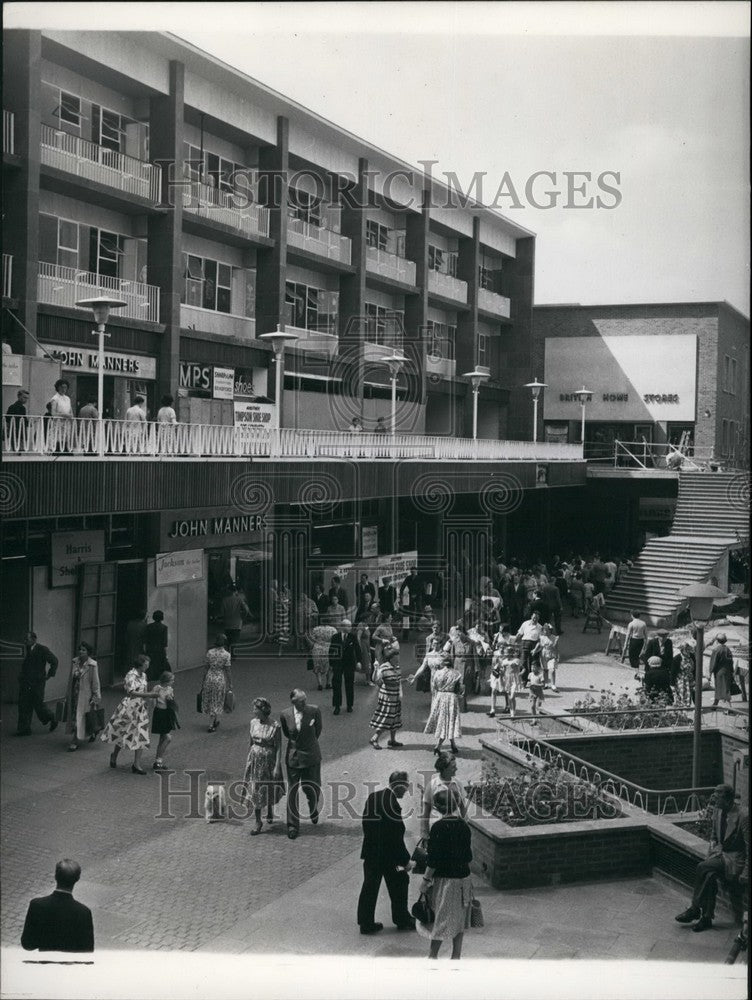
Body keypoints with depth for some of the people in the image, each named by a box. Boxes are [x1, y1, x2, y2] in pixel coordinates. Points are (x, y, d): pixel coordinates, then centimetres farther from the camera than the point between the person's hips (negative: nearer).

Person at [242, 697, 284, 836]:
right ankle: (257, 822, 11)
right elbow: (250, 742, 9)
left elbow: (278, 747, -14)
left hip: (269, 760, -3)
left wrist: (277, 766, -16)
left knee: (270, 789, 12)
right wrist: (248, 759, 14)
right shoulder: (253, 723, -2)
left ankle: (270, 809, 43)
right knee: (255, 790, 3)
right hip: (255, 759, 4)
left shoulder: (275, 726, -17)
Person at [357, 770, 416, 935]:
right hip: (388, 855, -7)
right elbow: (396, 836, -20)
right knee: (399, 884, 11)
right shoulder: (391, 803, -22)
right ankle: (402, 920, 23)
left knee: (370, 886, 12)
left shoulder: (372, 797, 4)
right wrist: (405, 859, -12)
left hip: (370, 852, 7)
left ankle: (366, 923, 15)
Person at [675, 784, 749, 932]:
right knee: (709, 876, -24)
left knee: (703, 868, -25)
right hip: (720, 852, 6)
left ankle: (694, 909, -12)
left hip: (735, 858, -6)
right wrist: (713, 845, -1)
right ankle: (707, 917, -15)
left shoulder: (743, 816, -20)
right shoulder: (717, 810, 3)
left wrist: (745, 874, -18)